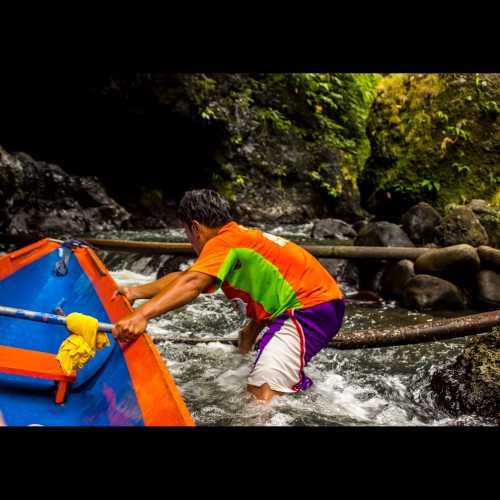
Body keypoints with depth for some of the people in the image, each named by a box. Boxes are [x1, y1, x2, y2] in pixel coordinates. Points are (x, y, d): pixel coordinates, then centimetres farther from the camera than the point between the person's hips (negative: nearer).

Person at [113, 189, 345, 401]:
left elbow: (191, 284, -33)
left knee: (261, 393, -25)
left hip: (309, 309, -11)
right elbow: (183, 276, 16)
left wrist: (141, 315, -43)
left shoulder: (223, 242, -15)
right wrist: (136, 292, 9)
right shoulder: (240, 236, 15)